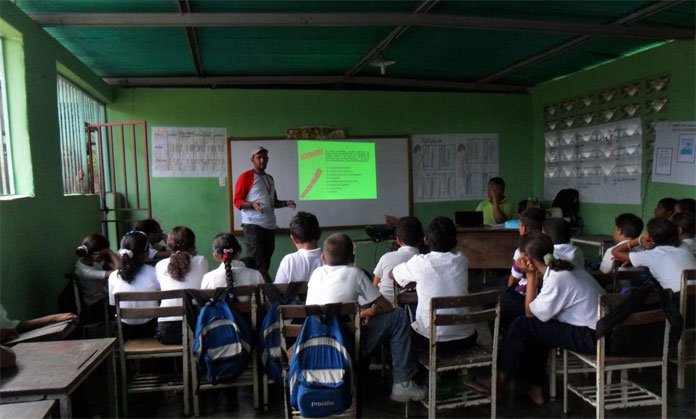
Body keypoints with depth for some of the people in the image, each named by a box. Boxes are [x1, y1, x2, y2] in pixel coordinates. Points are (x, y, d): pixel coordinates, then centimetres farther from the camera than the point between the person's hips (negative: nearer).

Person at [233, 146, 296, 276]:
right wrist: (252, 204, -26)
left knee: (266, 260, 8)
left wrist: (285, 203, 9)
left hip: (270, 225, 7)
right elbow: (237, 201, -8)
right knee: (256, 261, -11)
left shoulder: (270, 178, 21)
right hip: (253, 225, -7)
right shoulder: (246, 177, -3)